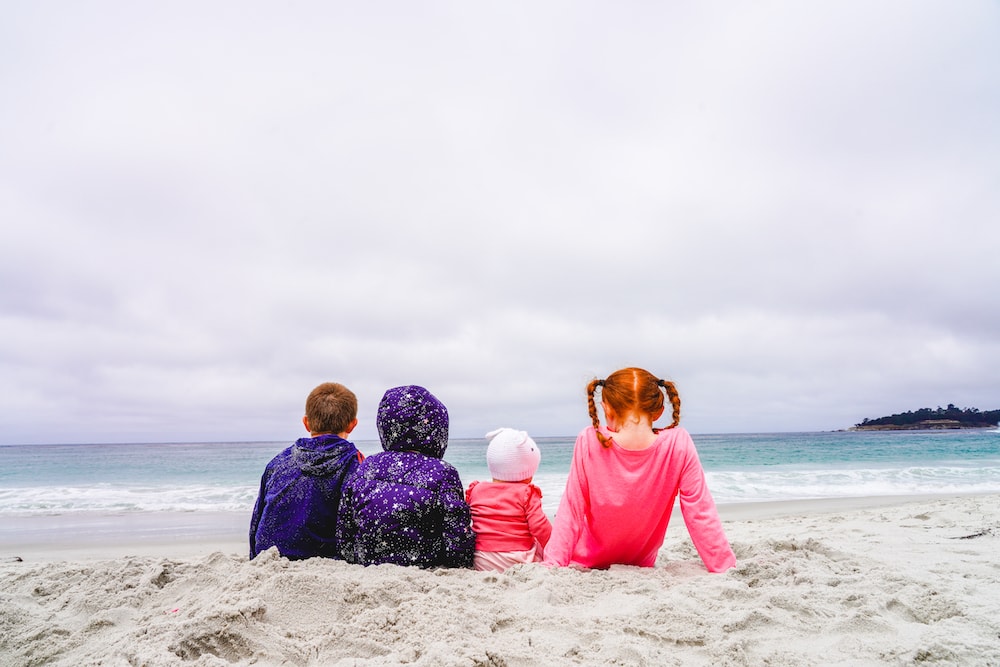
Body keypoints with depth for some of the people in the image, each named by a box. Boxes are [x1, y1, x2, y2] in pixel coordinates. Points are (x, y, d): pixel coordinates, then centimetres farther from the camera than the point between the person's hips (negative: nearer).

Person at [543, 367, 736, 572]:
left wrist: (552, 565, -17)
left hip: (585, 563, -2)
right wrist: (726, 569, -13)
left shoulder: (589, 443, -29)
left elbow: (570, 513, -24)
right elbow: (700, 514, -22)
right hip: (641, 565, 2)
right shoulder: (679, 445, -27)